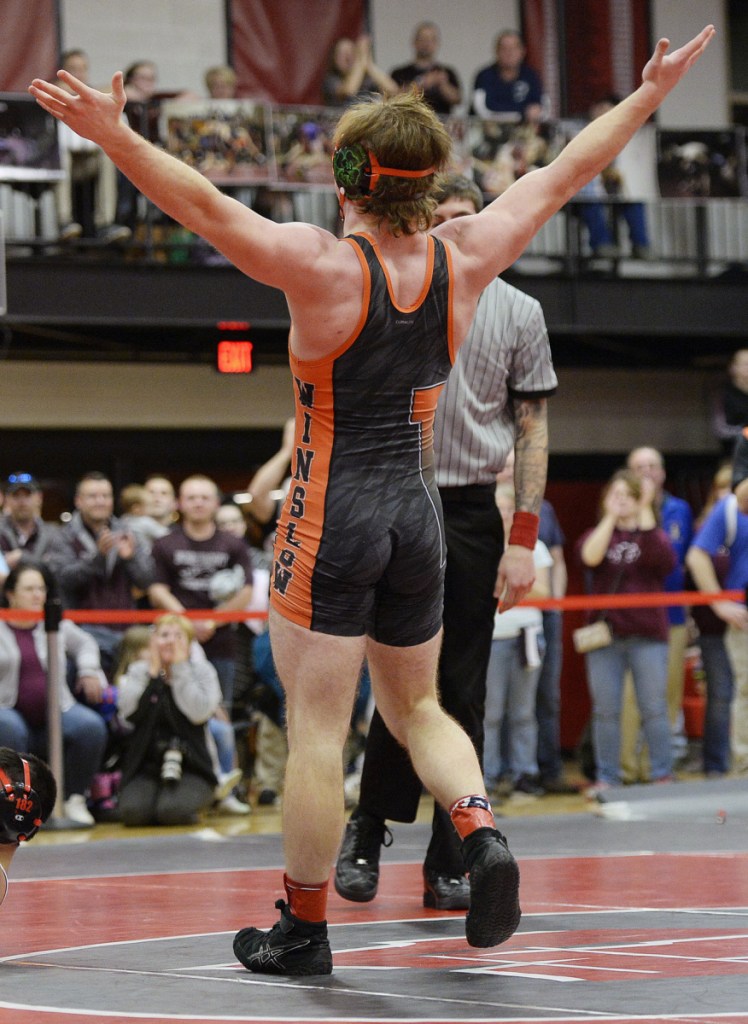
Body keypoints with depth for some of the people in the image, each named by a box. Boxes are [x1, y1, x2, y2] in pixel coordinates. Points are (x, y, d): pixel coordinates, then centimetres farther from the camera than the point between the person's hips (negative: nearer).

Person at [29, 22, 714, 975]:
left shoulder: (324, 265, -16)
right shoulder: (462, 260, -2)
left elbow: (207, 207, -25)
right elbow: (565, 174, 8)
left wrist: (115, 136, -28)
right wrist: (652, 91, 18)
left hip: (330, 520, -5)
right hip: (416, 511, 5)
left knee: (316, 732, 3)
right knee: (416, 707, 21)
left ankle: (304, 932, 11)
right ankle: (482, 833, -4)